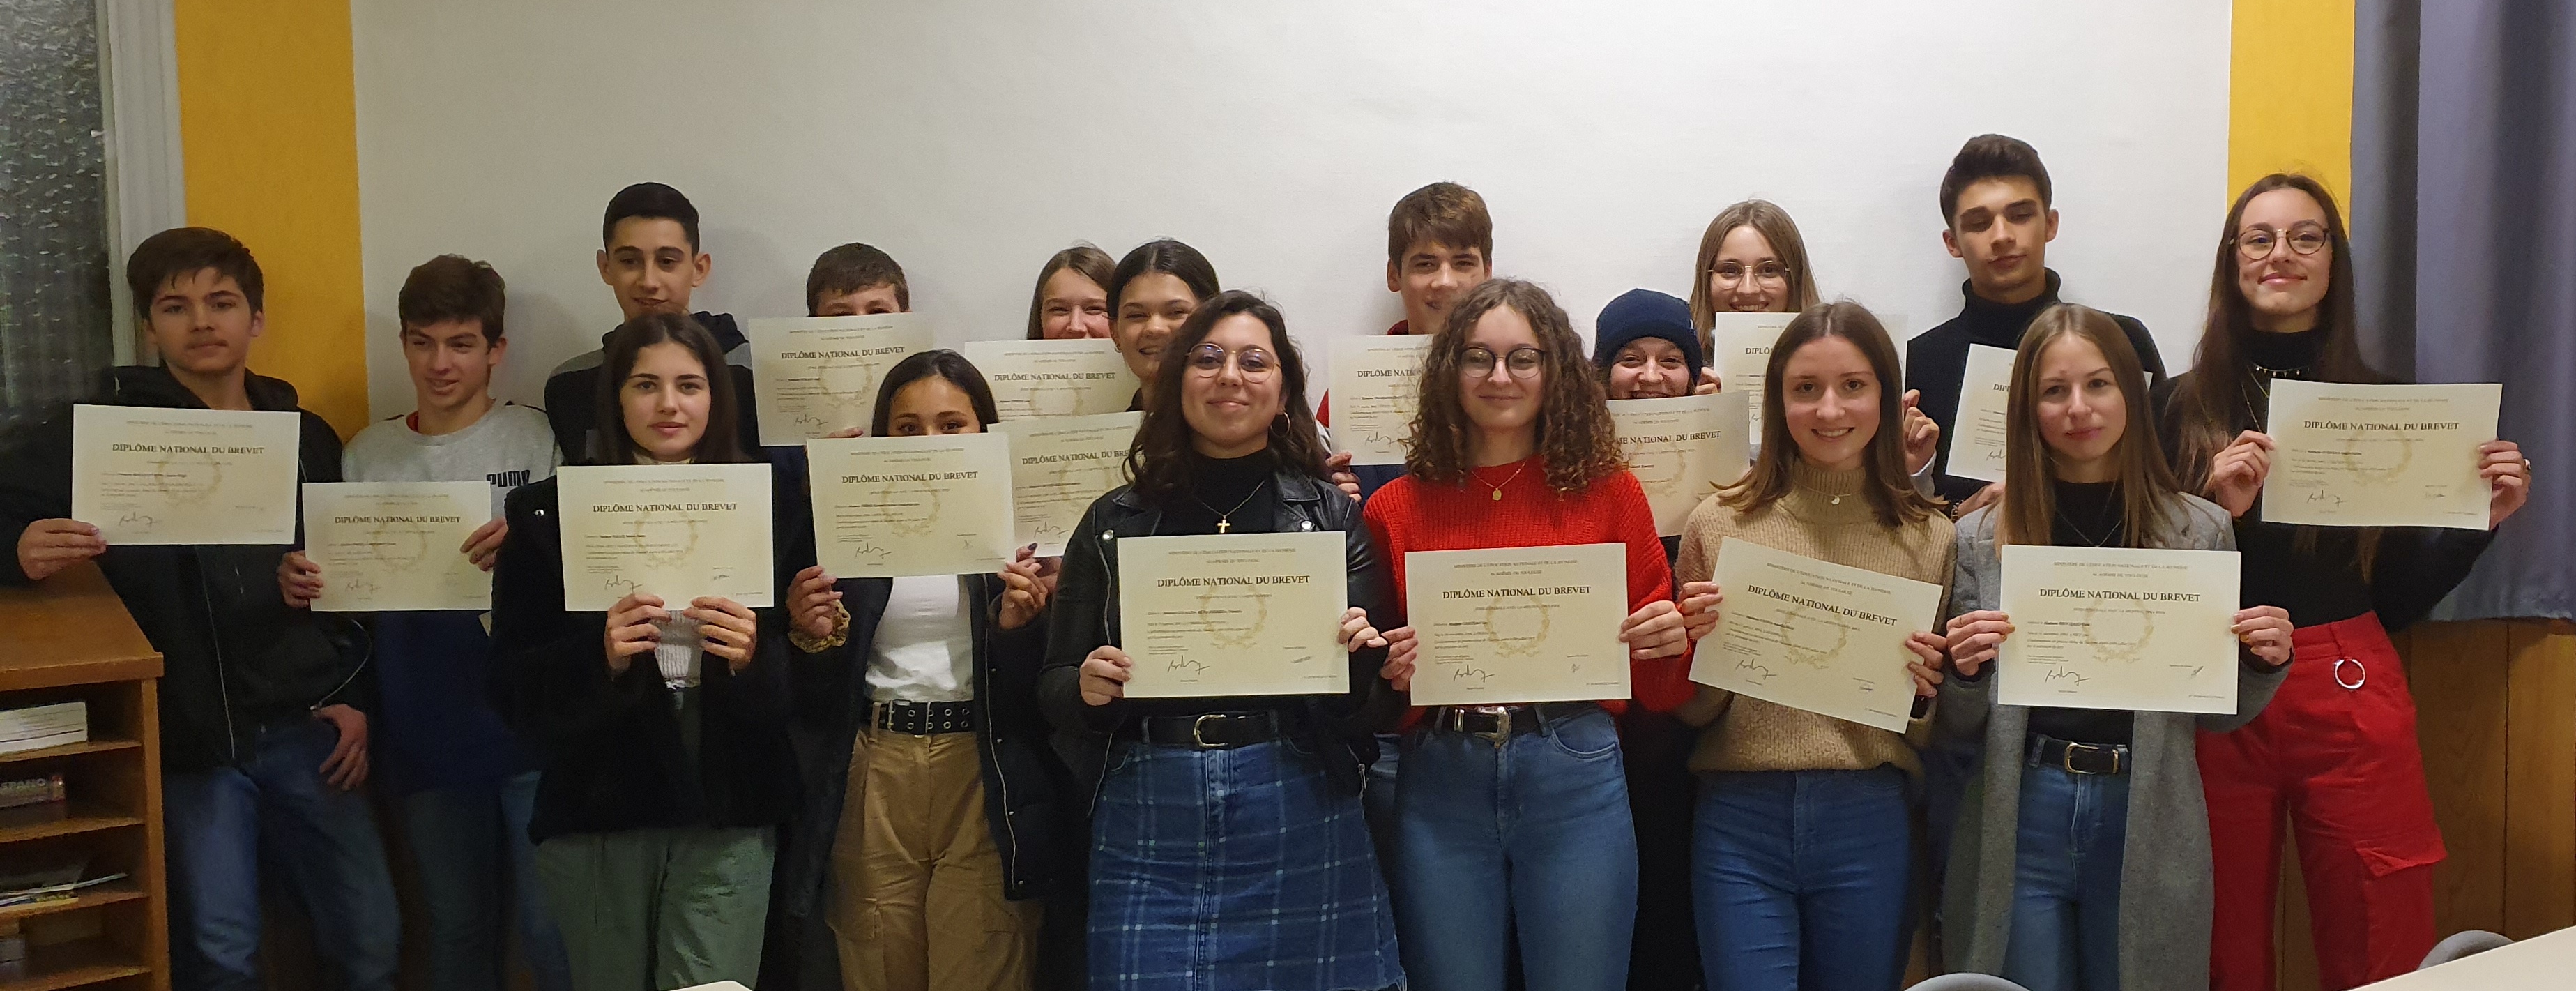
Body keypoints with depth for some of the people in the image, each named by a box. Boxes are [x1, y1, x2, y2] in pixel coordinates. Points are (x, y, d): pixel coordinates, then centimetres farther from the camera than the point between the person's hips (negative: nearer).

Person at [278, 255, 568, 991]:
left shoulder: (539, 440, -2)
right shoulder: (367, 455, 9)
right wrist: (301, 583, -6)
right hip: (425, 737, 4)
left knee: (551, 929, -2)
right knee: (457, 930, 15)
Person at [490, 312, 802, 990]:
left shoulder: (773, 509, 3)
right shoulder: (549, 513, 2)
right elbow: (511, 684, -1)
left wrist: (753, 655, -17)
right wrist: (598, 655, -19)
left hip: (728, 814, 0)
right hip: (593, 812, 0)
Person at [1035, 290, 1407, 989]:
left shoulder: (1331, 513, 4)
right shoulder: (1114, 522, 7)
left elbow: (1379, 701, 4)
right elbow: (1052, 689, 10)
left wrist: (1355, 658, -17)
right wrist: (1086, 688, -12)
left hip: (1299, 821, 0)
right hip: (1147, 823, 1)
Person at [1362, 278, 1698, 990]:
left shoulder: (1608, 493, 4)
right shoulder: (1398, 508, 5)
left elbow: (1656, 689, 8)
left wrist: (1669, 642, -12)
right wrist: (1390, 670, -10)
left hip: (1575, 776, 0)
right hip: (1440, 781, 1)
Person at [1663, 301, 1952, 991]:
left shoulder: (1929, 537, 3)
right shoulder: (1719, 524, 0)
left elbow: (1938, 736, 11)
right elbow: (1687, 709, 7)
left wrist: (1922, 693, -10)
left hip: (1870, 829, 1)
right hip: (1740, 827, -1)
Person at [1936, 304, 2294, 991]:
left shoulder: (2200, 531, 1)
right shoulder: (1982, 539, -1)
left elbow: (2216, 714, 10)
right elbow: (1959, 731, 4)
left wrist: (2265, 664, -9)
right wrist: (1965, 671, -16)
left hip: (2149, 825, 1)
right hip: (2022, 819, 0)